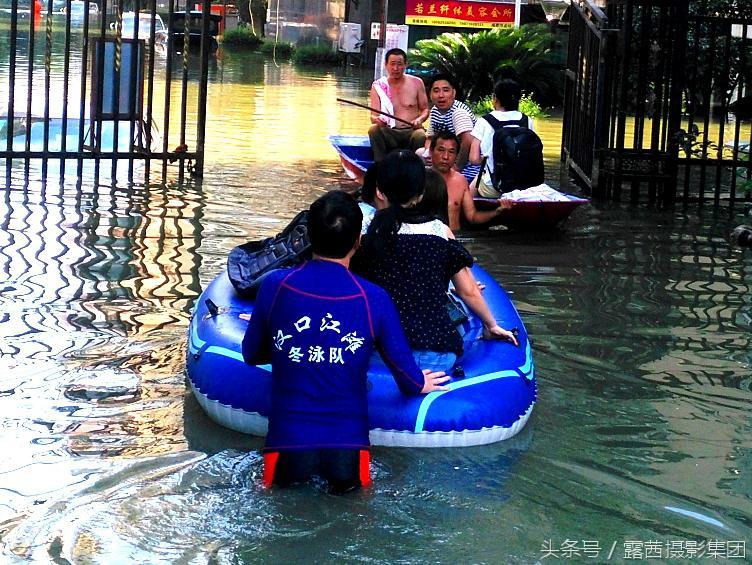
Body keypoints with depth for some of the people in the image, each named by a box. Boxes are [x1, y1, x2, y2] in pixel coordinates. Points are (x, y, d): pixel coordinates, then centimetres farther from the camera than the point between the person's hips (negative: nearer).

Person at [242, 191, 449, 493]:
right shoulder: (374, 299, -5)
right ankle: (339, 485, -1)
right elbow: (406, 374, 5)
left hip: (288, 443, 0)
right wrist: (421, 384, 29)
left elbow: (251, 355, 13)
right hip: (347, 448, 0)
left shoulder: (275, 286, -3)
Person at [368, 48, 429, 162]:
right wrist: (377, 119, -23)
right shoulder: (378, 86, 8)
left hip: (411, 131, -1)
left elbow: (425, 110, 13)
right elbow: (373, 116, 2)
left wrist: (420, 119, -10)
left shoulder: (416, 83, 8)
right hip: (389, 133, 1)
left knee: (420, 136, -35)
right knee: (374, 129, -31)